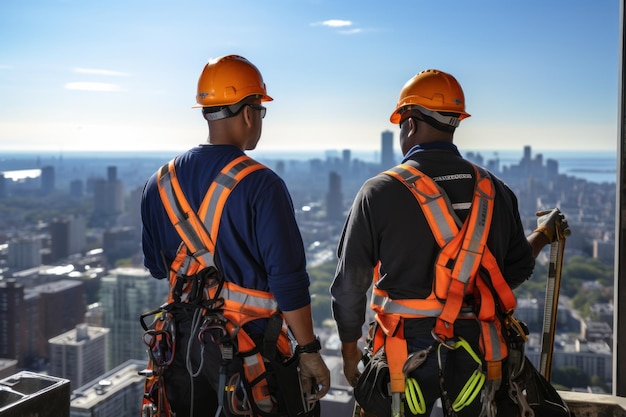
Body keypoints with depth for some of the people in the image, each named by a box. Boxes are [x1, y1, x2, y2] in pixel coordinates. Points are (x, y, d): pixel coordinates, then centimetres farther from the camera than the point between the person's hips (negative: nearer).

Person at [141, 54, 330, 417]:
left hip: (184, 336, 6)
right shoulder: (260, 185, -19)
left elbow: (157, 266, 10)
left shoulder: (160, 183, 1)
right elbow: (287, 279, -19)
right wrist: (309, 352, -11)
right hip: (244, 339, -5)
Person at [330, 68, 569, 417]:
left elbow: (350, 284, -9)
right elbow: (515, 271, 5)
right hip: (476, 349, 3)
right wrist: (543, 234, 26)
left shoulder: (379, 192, -14)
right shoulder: (495, 190, -3)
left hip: (407, 352, -3)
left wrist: (350, 350, 6)